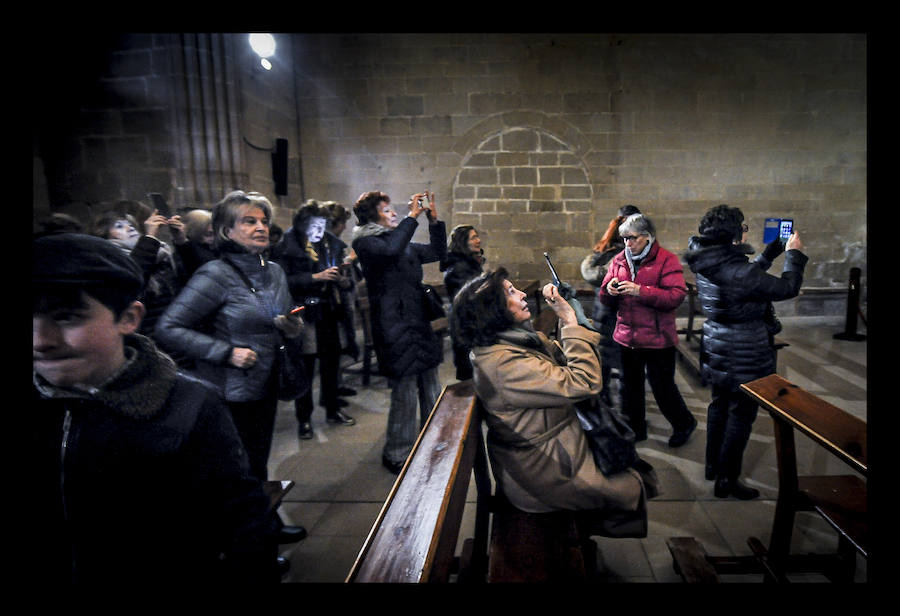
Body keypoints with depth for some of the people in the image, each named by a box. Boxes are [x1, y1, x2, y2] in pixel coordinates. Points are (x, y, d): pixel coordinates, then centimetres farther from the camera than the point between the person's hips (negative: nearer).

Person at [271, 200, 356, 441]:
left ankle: (332, 410, 28)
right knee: (305, 367, 1)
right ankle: (304, 419, 16)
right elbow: (284, 281, -17)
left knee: (331, 362, 12)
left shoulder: (328, 245, 11)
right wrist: (315, 277, -21)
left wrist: (341, 280, 2)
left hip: (328, 312, 6)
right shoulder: (286, 247, -7)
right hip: (305, 313, -6)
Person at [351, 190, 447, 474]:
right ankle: (397, 455, 13)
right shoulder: (365, 243, -6)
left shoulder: (406, 244, 18)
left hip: (420, 324, 8)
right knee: (405, 393, -5)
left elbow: (438, 252, 19)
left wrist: (433, 219, 9)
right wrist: (412, 216, -19)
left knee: (431, 390, 13)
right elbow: (391, 249, -27)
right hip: (395, 327, -8)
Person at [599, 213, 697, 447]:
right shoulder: (619, 260, 6)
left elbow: (677, 295, -20)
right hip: (626, 337, 5)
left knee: (662, 386, 8)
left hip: (657, 339, -5)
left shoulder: (667, 260, -9)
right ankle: (634, 428, 36)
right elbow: (605, 299, 9)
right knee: (630, 385, 17)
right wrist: (609, 290, -15)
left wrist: (640, 291, -27)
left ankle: (684, 423, 36)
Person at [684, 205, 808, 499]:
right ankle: (727, 480, 18)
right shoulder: (737, 270, -28)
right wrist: (794, 254, 2)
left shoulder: (707, 265, -2)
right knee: (741, 415, 6)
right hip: (745, 357, -8)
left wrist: (772, 251, 22)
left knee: (719, 406, 21)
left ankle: (713, 465, 37)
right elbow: (787, 288, -14)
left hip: (717, 351, 8)